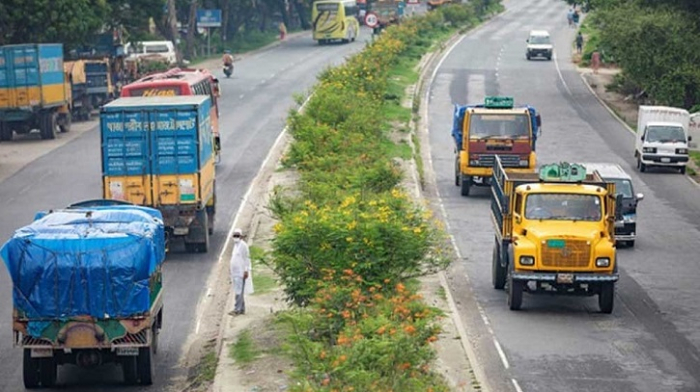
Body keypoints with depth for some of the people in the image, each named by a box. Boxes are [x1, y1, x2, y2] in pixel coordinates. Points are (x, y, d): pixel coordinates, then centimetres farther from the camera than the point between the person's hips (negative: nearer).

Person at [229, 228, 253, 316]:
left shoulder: (243, 245, -10)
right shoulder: (236, 245, 17)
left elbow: (246, 258, -13)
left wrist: (246, 270, -17)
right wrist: (232, 272, 21)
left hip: (241, 272, -9)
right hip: (235, 272, 9)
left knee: (239, 291, -11)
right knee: (238, 291, 11)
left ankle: (237, 309, -13)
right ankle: (242, 309, 16)